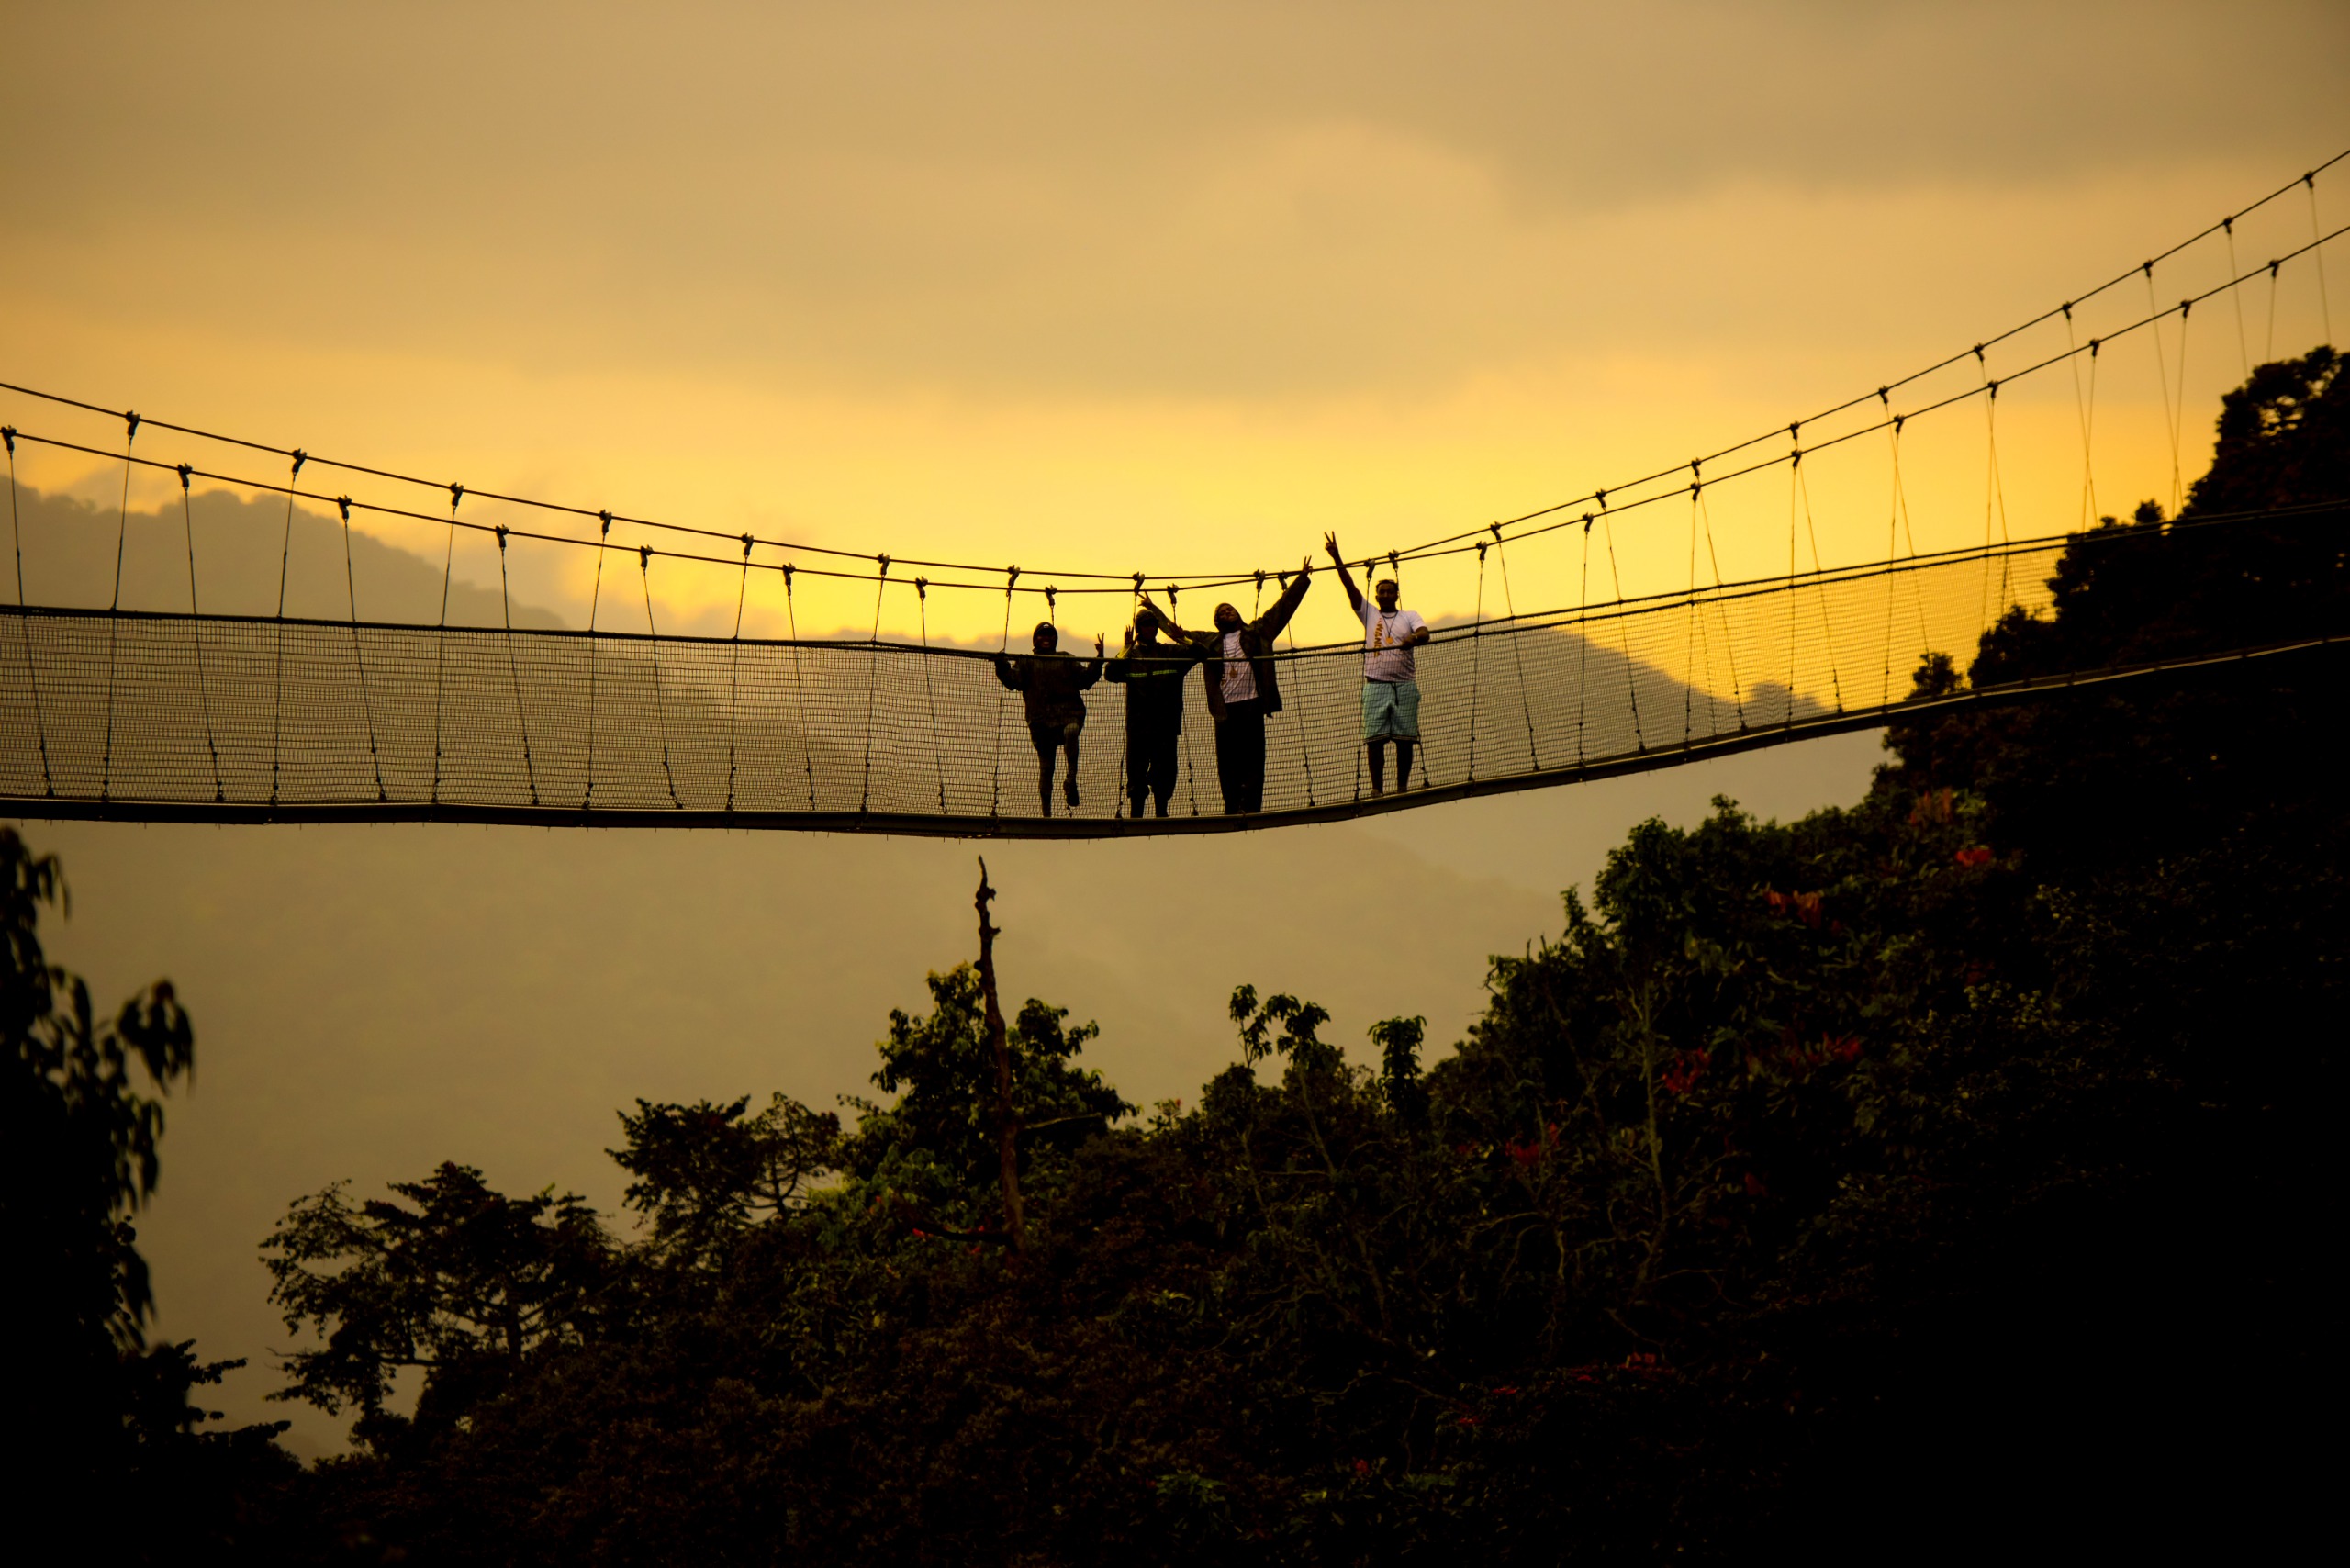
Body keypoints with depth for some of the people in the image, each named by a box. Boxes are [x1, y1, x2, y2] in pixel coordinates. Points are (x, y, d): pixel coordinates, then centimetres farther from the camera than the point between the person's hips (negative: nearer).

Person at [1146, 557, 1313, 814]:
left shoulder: (1257, 632, 16)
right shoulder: (1209, 641, 19)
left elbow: (1282, 608, 17)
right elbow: (1175, 631, 28)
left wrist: (1301, 579, 12)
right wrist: (1153, 609, 30)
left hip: (1252, 704, -2)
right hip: (1225, 708, 2)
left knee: (1252, 758, -6)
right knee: (1227, 760, -1)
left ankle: (1250, 807, -7)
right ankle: (1232, 809, 3)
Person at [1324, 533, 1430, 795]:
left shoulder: (1410, 616, 13)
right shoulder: (1369, 614, 15)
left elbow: (1424, 633, -5)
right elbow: (1350, 586, 7)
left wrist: (1415, 638, -30)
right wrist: (1337, 558, -3)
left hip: (1405, 685, 0)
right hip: (1375, 684, 0)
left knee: (1405, 740, -2)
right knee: (1375, 740, -7)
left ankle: (1402, 787, 3)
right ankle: (1377, 790, -7)